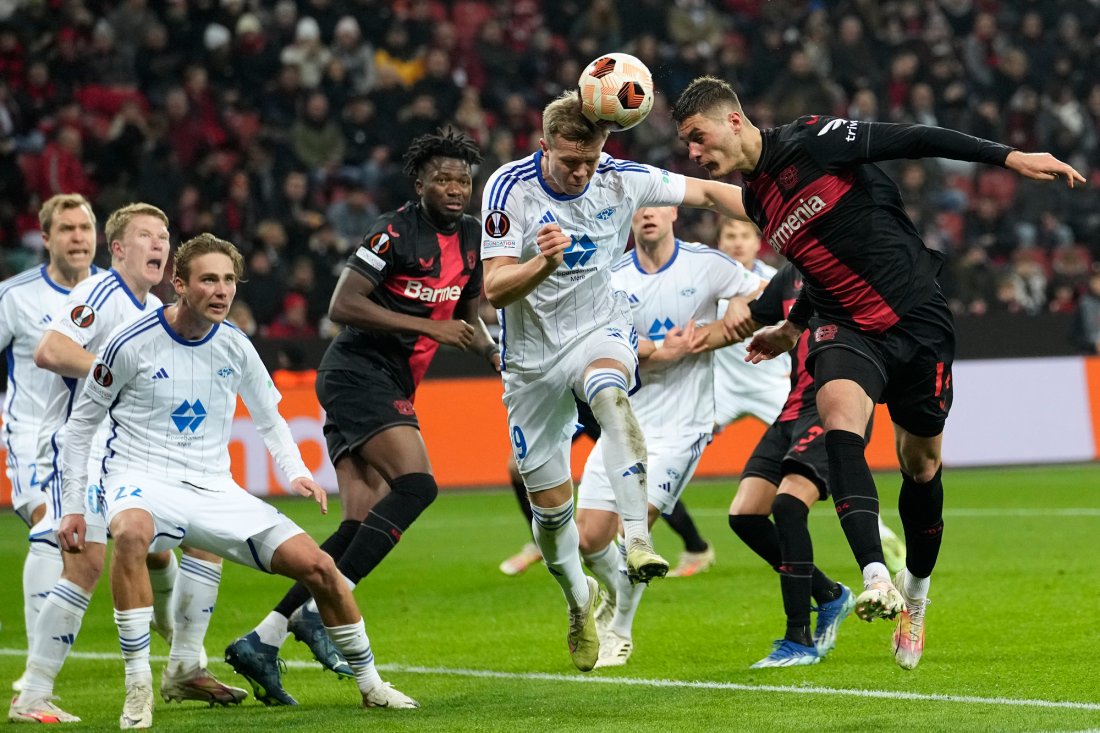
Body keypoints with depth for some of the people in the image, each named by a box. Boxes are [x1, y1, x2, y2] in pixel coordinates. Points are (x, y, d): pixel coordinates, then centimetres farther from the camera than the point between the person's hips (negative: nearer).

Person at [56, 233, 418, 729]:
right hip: (142, 482, -4)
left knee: (317, 565, -6)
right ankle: (138, 687, -35)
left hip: (214, 491, 4)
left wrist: (296, 473, -3)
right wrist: (72, 506, -3)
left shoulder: (235, 348, 3)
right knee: (131, 533, -42)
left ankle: (368, 683, 17)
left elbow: (270, 421, 17)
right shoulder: (132, 343, -10)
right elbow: (82, 422, 1)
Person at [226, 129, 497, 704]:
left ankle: (262, 640, -1)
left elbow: (467, 317, 24)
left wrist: (495, 355, 4)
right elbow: (343, 305, -19)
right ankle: (321, 609, -28)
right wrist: (428, 327, -22)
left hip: (391, 386, 9)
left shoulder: (470, 237, 13)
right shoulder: (395, 232, -12)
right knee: (416, 484, -26)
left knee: (363, 524, 1)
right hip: (358, 371, -9)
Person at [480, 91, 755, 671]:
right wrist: (543, 262, -42)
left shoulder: (621, 179, -11)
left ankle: (638, 538, -46)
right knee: (549, 503, 4)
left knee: (608, 393, -38)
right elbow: (494, 289, -24)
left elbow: (705, 191, 5)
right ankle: (579, 600, 34)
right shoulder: (508, 188, -18)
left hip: (600, 330, 0)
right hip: (533, 356, 0)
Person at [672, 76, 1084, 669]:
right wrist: (792, 329, 35)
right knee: (839, 420, -27)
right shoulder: (756, 203, 11)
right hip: (847, 326, 4)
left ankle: (916, 590, 32)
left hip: (917, 317, -4)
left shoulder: (809, 141, -11)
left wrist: (1008, 158, -14)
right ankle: (876, 579, -39)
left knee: (921, 463, 7)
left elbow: (915, 141, -10)